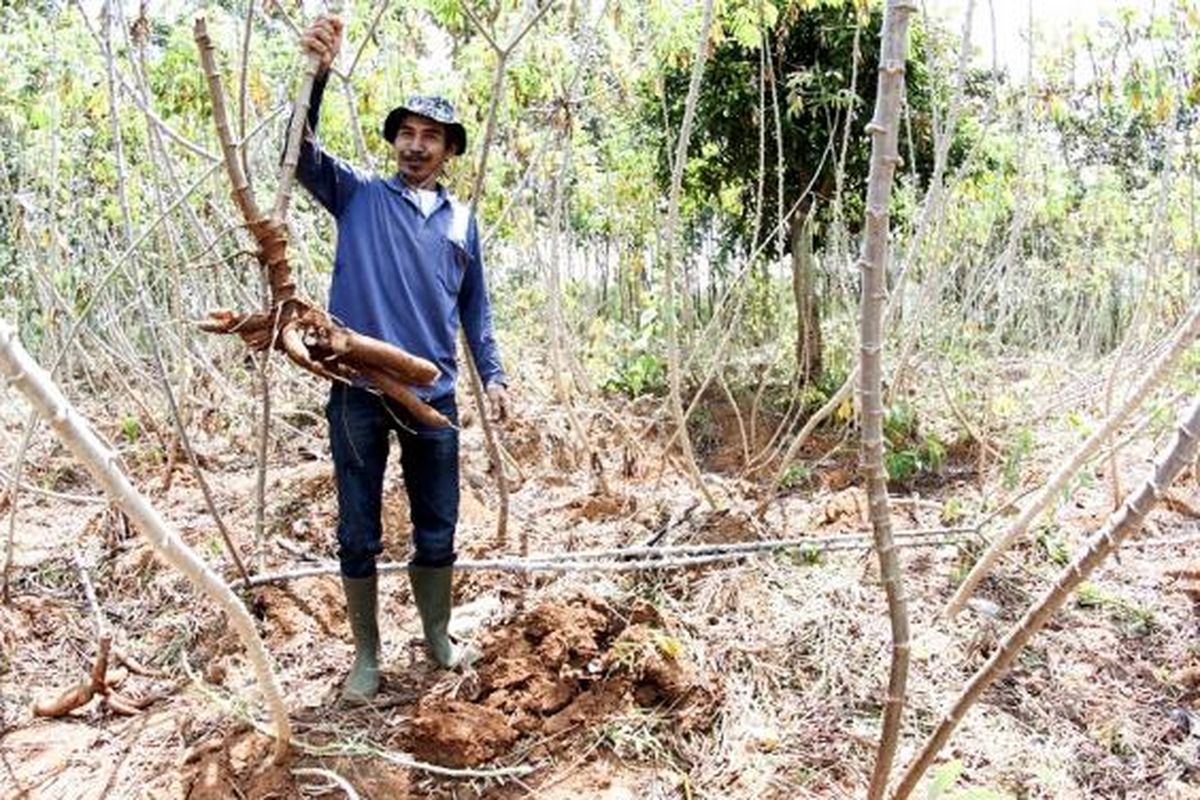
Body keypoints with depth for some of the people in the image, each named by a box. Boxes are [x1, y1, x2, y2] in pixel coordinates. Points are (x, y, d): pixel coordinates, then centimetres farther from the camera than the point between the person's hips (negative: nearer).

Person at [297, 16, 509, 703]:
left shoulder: (462, 222, 13)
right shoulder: (358, 196, 6)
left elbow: (475, 309, 17)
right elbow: (302, 150, -9)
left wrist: (494, 374, 7)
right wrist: (317, 71, -24)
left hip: (433, 395, 2)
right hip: (359, 391, -2)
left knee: (438, 529, 11)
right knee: (359, 535, 6)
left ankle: (439, 637, 31)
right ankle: (367, 656, 22)